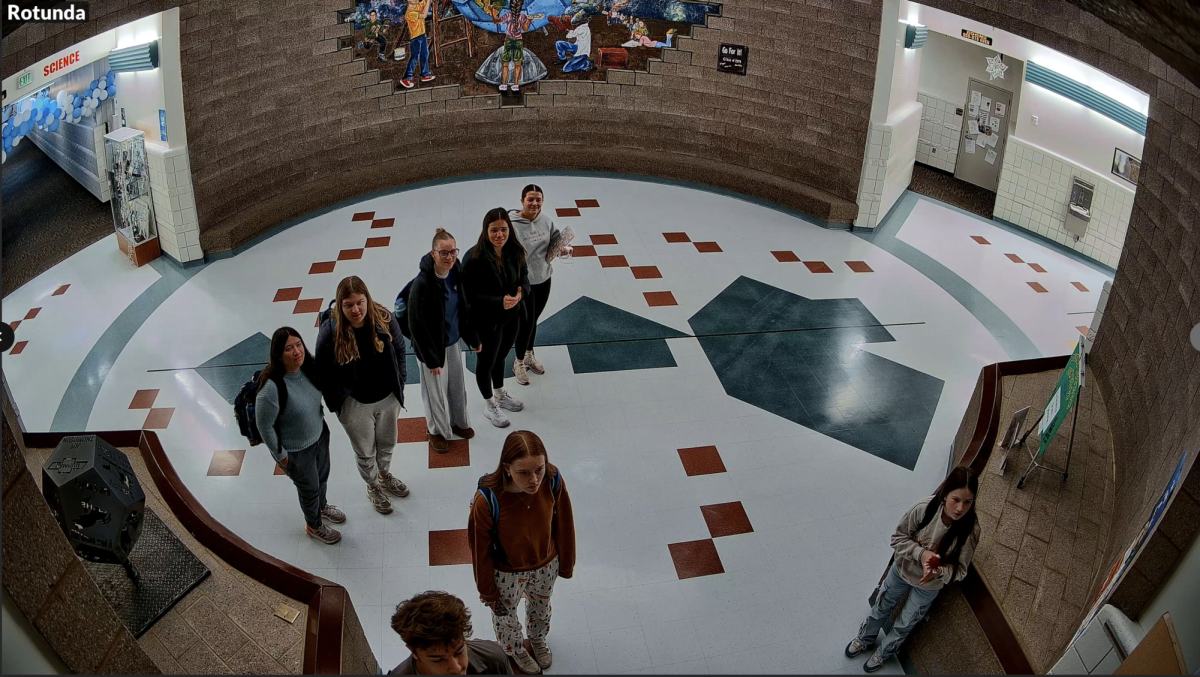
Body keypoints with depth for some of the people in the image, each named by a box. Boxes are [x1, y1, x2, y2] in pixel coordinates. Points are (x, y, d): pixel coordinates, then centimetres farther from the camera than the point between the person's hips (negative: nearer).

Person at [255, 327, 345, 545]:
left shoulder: (308, 367, -18)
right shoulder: (272, 388, -38)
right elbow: (264, 426, -24)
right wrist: (280, 455, -14)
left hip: (320, 435, 6)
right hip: (296, 451, -6)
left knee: (322, 477, 31)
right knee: (309, 488, 20)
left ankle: (322, 506, 64)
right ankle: (314, 525, 51)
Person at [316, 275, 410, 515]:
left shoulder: (384, 319, -20)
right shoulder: (330, 331, -27)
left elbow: (399, 351, -2)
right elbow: (322, 370, -13)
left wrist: (400, 385, 3)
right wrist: (334, 403, -6)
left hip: (388, 398, 3)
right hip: (355, 405, -3)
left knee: (387, 444, 28)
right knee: (365, 452, 21)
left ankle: (385, 475, 59)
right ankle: (373, 488, 50)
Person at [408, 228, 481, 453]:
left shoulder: (456, 273, -10)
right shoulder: (422, 285, -30)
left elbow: (465, 308, 5)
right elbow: (417, 326, -23)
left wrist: (473, 338, 11)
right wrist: (431, 359, -18)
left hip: (453, 342, 6)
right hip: (432, 346, -6)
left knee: (457, 386, 24)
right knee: (436, 391, 15)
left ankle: (458, 422, 49)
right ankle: (437, 431, 39)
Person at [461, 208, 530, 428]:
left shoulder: (515, 251, -12)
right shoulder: (474, 258, -28)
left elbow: (524, 275, 4)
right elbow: (469, 294, -24)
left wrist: (521, 291, -19)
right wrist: (499, 301, -33)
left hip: (511, 316, 6)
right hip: (486, 321, -5)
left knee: (501, 356, 28)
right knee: (487, 361, 17)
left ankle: (500, 395, 54)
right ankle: (490, 405, 40)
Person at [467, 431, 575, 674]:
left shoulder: (553, 482, -29)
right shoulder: (487, 500, -37)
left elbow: (564, 525, -10)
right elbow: (480, 548, -20)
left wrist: (566, 563, 4)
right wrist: (487, 590, -6)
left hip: (546, 566, 3)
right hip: (507, 574, -2)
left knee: (541, 608, 33)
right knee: (505, 615, 29)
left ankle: (538, 639, 67)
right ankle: (514, 649, 63)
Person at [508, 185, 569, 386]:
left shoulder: (546, 220, -6)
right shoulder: (512, 224, -24)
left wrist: (564, 248, -12)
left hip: (544, 279, 6)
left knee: (534, 320, 23)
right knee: (526, 323, 6)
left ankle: (529, 355, 46)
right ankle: (519, 363, 30)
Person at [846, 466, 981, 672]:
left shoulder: (970, 530, -30)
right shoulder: (924, 508, -31)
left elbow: (960, 570, -19)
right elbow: (898, 538, -18)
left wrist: (938, 571, -39)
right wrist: (921, 553, -34)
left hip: (929, 587, 0)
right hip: (902, 571, 1)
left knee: (905, 624, 24)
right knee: (881, 609, 27)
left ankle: (884, 653, 53)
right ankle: (865, 639, 56)